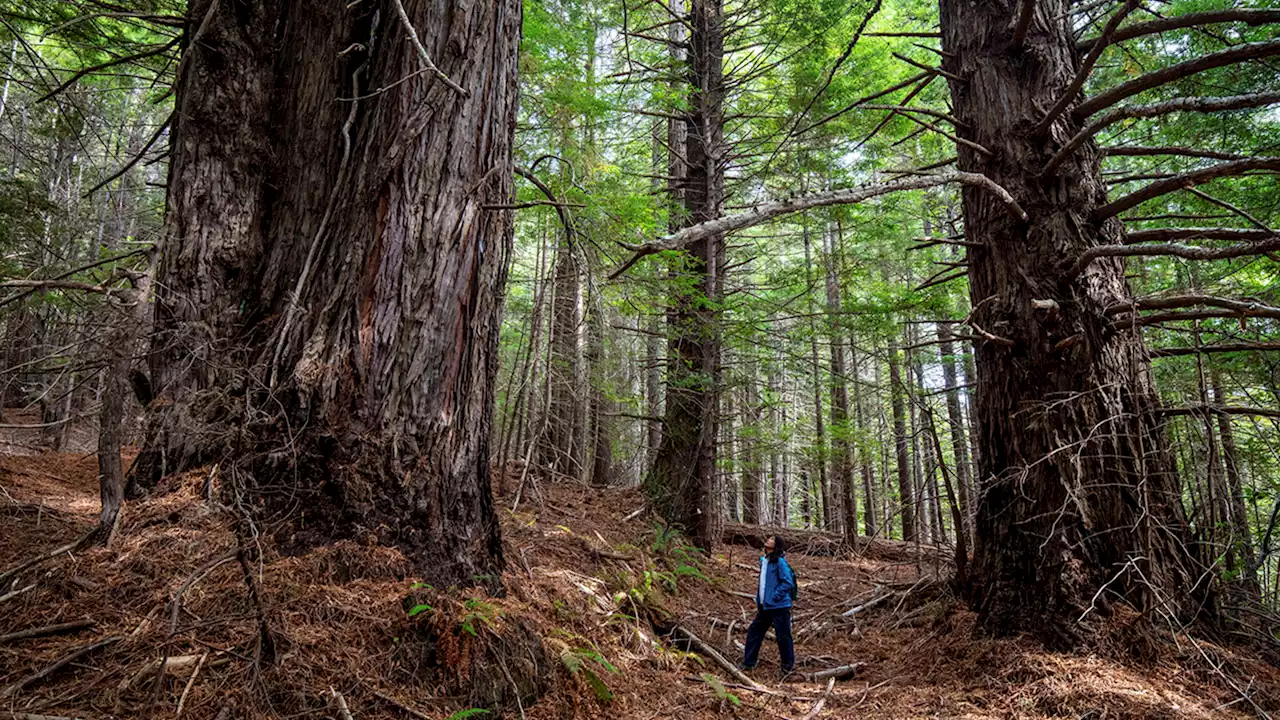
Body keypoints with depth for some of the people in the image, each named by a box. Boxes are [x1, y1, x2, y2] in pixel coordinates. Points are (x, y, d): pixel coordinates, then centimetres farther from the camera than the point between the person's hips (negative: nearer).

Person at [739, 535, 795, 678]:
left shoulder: (780, 561, -13)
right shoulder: (764, 560, 11)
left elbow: (788, 582, -16)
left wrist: (774, 596, -18)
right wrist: (759, 601, 17)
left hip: (779, 607, -9)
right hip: (765, 607, 9)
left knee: (783, 636, 1)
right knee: (754, 632, 11)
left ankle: (788, 666, 17)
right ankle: (748, 663, 21)